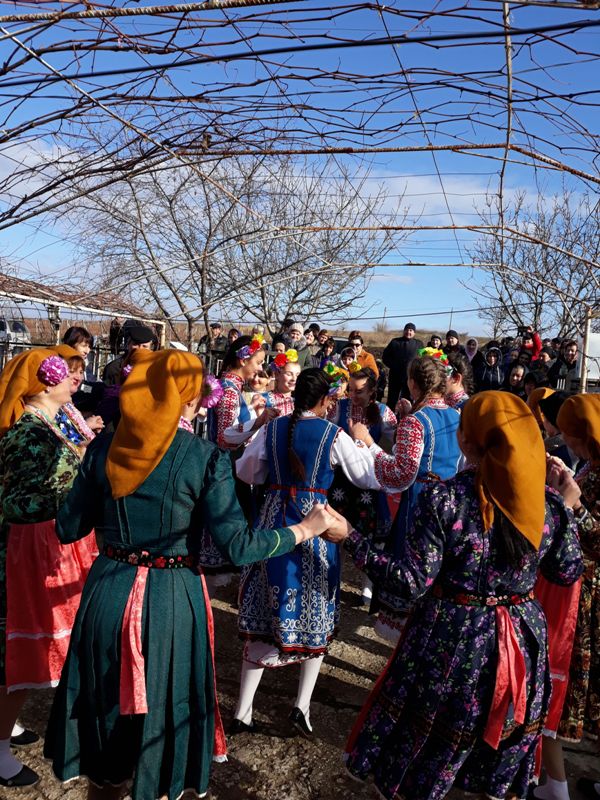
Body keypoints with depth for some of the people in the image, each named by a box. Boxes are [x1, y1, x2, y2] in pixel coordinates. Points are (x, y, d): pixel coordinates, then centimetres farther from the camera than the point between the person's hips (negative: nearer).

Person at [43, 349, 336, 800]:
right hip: (170, 602, -3)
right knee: (159, 719, 19)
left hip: (108, 594, 4)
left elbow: (69, 529, 3)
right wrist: (306, 529, -3)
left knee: (108, 711, 25)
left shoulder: (105, 447, -4)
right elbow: (237, 546, -15)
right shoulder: (206, 457, -14)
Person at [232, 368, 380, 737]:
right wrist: (364, 441, 11)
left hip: (274, 522, 3)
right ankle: (303, 705, 15)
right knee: (316, 616, 16)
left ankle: (243, 711, 17)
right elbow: (373, 478, -2)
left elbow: (245, 472, 10)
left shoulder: (272, 428, 1)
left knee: (264, 617, 12)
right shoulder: (334, 435, -8)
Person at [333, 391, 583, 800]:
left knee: (419, 757, 21)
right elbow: (567, 573, 4)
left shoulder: (444, 497, -22)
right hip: (521, 640, 4)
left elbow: (412, 583, -20)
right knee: (502, 756, 28)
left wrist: (350, 538, -13)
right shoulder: (551, 502, -10)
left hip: (452, 641, -3)